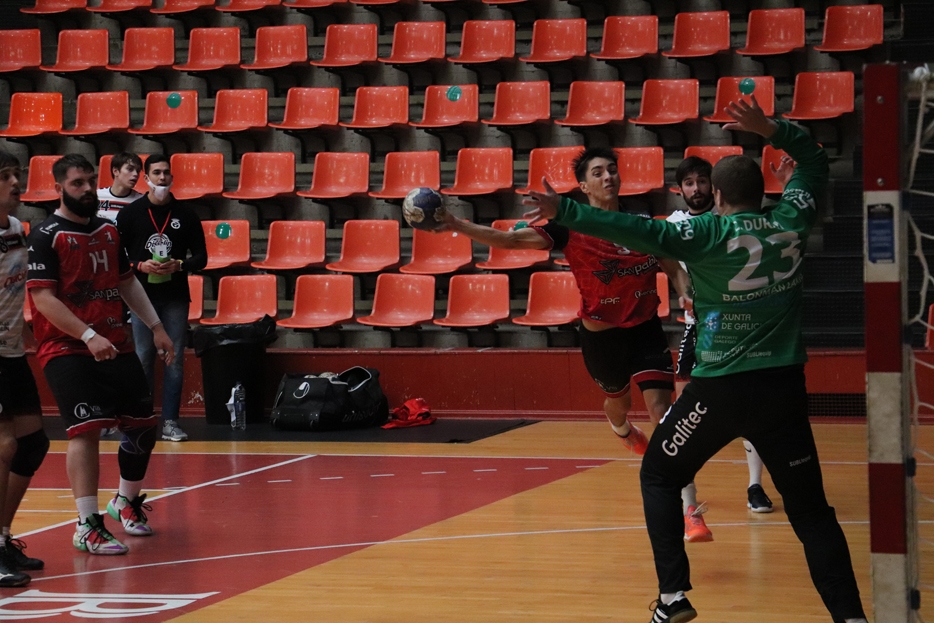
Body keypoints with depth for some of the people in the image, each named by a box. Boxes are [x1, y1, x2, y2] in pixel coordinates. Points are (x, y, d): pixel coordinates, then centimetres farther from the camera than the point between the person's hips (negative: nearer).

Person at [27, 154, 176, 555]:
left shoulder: (108, 231, 12)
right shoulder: (46, 237, -10)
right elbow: (43, 298, -17)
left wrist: (155, 326, 19)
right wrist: (88, 336, -25)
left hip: (116, 345, 7)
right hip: (67, 349, -7)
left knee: (143, 424, 11)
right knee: (87, 430, -17)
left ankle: (126, 502, 34)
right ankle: (87, 526, -13)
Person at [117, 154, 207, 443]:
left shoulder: (185, 214, 4)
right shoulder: (130, 213, 1)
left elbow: (201, 257, 5)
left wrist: (179, 265, -13)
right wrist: (139, 266, -15)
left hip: (175, 298, 1)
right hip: (142, 297, -1)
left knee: (174, 361, 2)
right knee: (142, 361, 3)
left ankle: (170, 422, 7)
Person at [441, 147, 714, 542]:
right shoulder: (572, 229, -11)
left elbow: (675, 271, 4)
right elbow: (510, 240, -16)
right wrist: (458, 227, -28)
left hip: (645, 331, 0)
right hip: (600, 336, 0)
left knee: (662, 407, -14)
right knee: (617, 401, 22)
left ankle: (690, 510, -15)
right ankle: (624, 432, 65)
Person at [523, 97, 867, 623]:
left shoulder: (708, 234, -9)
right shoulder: (792, 222, 3)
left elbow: (636, 231, -19)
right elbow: (815, 160, 21)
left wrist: (563, 211, -17)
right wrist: (772, 131, 13)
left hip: (722, 387, -4)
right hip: (784, 384, 4)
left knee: (659, 476, 16)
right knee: (810, 506, 8)